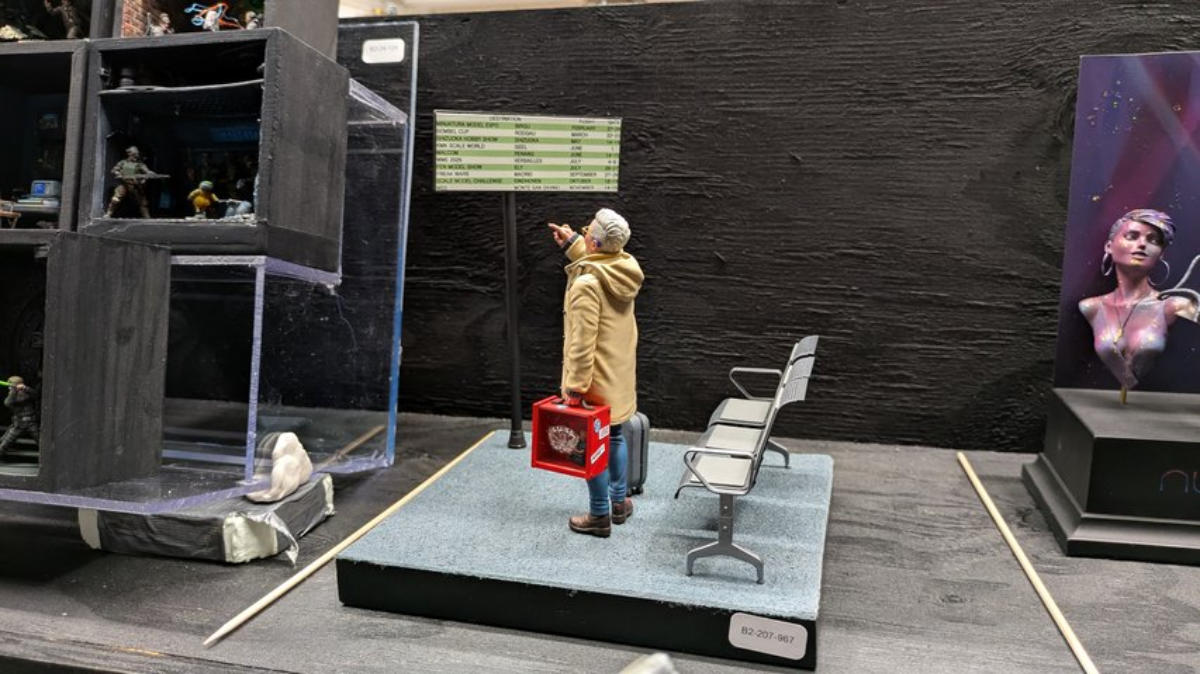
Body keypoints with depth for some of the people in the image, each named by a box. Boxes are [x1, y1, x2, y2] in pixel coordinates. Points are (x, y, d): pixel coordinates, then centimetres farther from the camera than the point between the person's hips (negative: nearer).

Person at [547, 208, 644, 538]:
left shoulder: (586, 284, -25)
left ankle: (599, 516, 15)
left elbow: (582, 342, -25)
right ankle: (619, 502, 33)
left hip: (596, 380, -8)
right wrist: (571, 243, 24)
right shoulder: (624, 269, -2)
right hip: (619, 375, 8)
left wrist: (576, 387, -21)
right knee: (613, 435, 20)